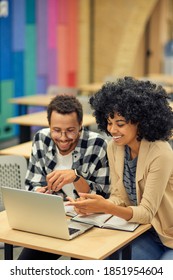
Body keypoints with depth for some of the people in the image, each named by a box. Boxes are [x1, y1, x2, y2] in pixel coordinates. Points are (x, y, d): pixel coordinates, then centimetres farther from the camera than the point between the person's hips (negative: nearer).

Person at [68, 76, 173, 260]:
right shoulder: (114, 147, -6)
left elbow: (147, 212, -24)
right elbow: (120, 197, -2)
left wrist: (107, 208, -41)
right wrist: (93, 206, -24)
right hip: (145, 232, 5)